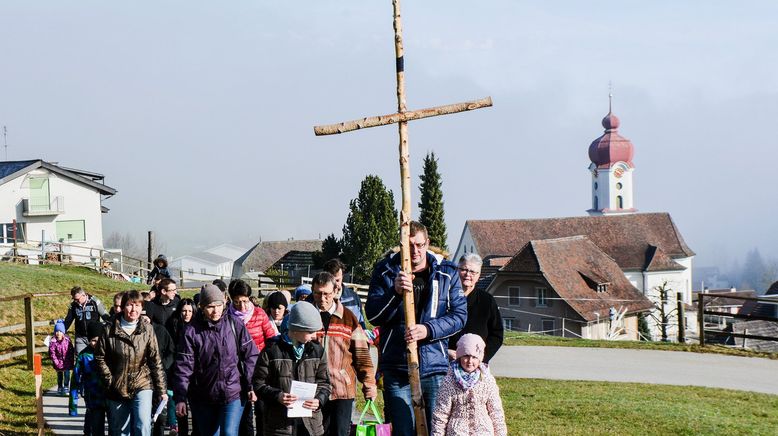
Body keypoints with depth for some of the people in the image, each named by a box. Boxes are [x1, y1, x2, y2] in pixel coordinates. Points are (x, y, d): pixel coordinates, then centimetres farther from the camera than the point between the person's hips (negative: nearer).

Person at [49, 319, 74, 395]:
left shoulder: (67, 340, -6)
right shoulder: (53, 342, -14)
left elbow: (71, 351, 1)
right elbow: (52, 353, -13)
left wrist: (71, 360, -2)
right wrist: (56, 362, -16)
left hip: (67, 361, 1)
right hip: (59, 362, -1)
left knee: (67, 374, -4)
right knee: (59, 375, 13)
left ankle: (66, 387, 8)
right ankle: (60, 388, 27)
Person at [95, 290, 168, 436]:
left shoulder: (147, 329, -3)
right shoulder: (110, 331, -3)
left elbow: (156, 361, -1)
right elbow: (100, 357, 4)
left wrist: (162, 390, -2)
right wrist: (109, 380, -4)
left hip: (142, 386, -1)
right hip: (117, 389, 2)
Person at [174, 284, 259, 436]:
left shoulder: (235, 326, -1)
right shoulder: (192, 331, -4)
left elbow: (251, 356, 2)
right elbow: (183, 366, -5)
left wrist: (251, 386, -5)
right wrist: (180, 398, -9)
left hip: (233, 395, -1)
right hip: (203, 398, 1)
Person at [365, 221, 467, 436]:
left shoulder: (447, 272, 6)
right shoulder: (385, 271, 5)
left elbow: (459, 315, 2)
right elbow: (372, 315, -2)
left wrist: (428, 329, -15)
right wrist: (395, 292, -20)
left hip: (435, 368, 1)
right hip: (397, 368, -1)